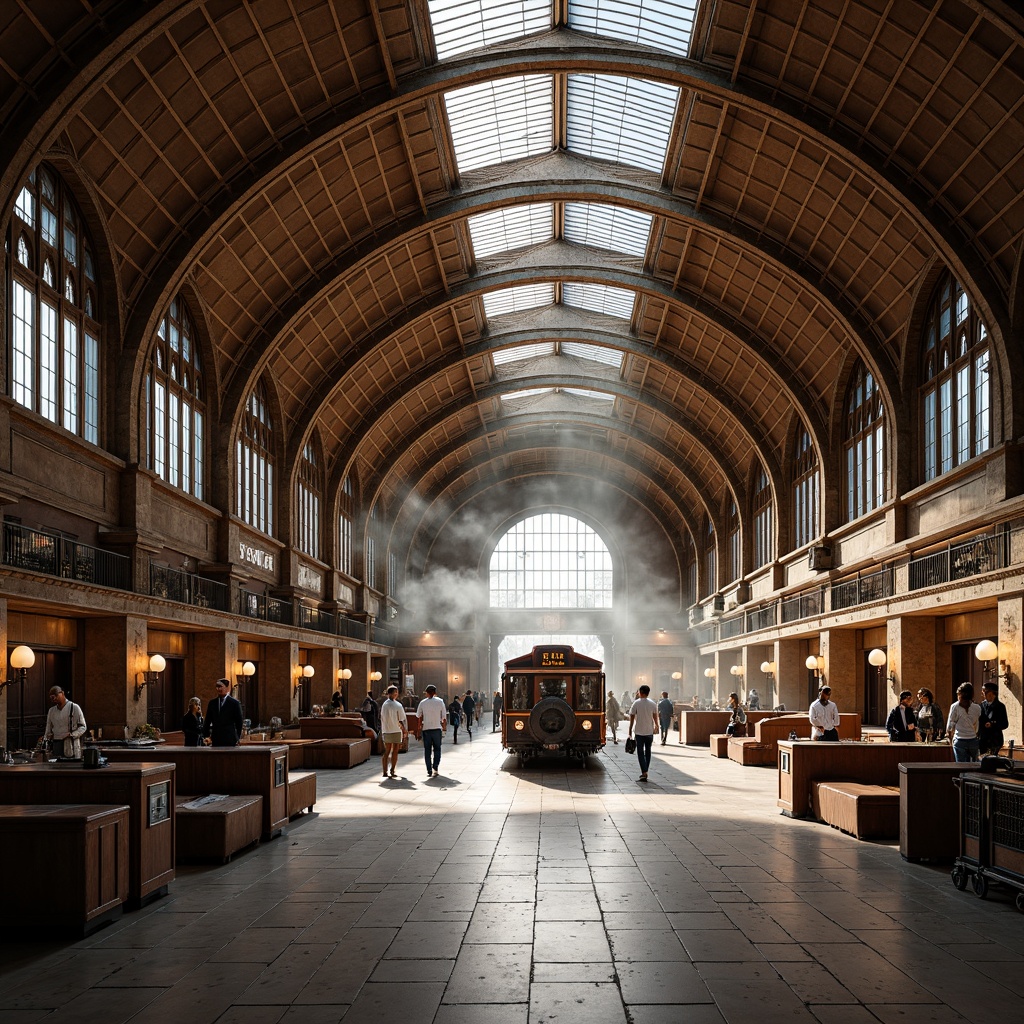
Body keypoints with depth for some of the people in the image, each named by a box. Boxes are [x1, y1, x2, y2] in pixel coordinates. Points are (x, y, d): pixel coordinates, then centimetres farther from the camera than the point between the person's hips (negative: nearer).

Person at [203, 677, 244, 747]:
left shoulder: (234, 703, -1)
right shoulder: (212, 703, 11)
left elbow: (239, 722, 2)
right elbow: (207, 721, 14)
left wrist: (237, 738, 2)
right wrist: (206, 735, 7)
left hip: (230, 740, -4)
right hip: (216, 740, 4)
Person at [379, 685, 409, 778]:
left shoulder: (384, 705, 4)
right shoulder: (398, 706, -11)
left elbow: (382, 719, 6)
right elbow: (402, 720, -9)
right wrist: (405, 731, 3)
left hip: (385, 731, 5)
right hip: (396, 731, -5)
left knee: (386, 751, 10)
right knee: (395, 751, 3)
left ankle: (385, 771, 9)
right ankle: (393, 771, 1)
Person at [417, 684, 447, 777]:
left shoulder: (422, 702, 0)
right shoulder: (440, 701, -2)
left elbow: (419, 716, 3)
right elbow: (444, 717, 0)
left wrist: (419, 728, 13)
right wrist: (444, 727, 12)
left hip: (426, 729, 0)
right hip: (437, 728, 0)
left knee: (427, 750, 7)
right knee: (437, 749, 11)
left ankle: (429, 771, 4)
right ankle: (435, 767, -6)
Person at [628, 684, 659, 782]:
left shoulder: (636, 703, -8)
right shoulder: (653, 704, 1)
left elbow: (632, 717, -7)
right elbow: (655, 717, 8)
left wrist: (630, 730, 1)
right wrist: (656, 726, 26)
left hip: (639, 731, -3)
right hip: (649, 731, 3)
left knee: (640, 752, -1)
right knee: (648, 751, 16)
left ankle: (644, 773, -13)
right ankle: (645, 773, 23)